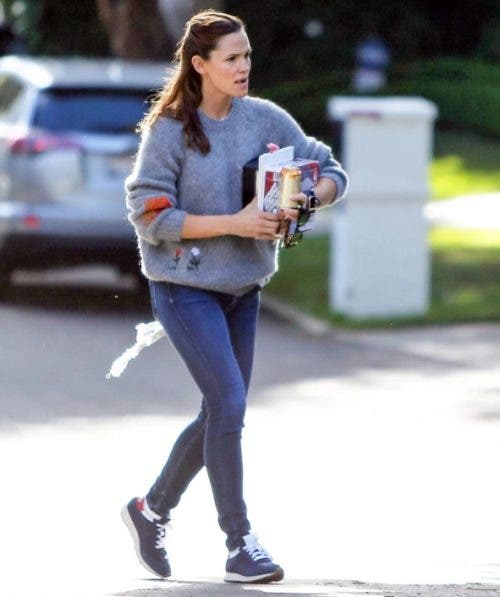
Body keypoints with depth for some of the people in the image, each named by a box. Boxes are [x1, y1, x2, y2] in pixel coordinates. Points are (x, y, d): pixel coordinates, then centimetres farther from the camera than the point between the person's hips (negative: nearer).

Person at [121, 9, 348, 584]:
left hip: (242, 288, 6)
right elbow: (149, 215, -17)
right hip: (184, 286, -6)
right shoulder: (168, 130, -13)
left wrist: (306, 197, -18)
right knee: (229, 404, -14)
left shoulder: (264, 119, 0)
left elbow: (331, 171, 6)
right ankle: (240, 546, -7)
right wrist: (235, 223, -23)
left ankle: (151, 509, 33)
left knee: (220, 413, 13)